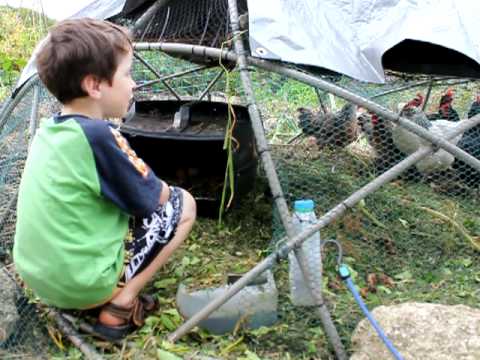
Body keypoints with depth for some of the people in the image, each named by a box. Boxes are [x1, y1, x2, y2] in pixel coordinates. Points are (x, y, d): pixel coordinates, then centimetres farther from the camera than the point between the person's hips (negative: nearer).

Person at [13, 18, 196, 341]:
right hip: (81, 284, -8)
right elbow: (153, 198, -9)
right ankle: (121, 305, -2)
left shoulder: (47, 130, 2)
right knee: (183, 203, 2)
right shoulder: (98, 136, -22)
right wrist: (163, 189, 12)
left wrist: (150, 186, 13)